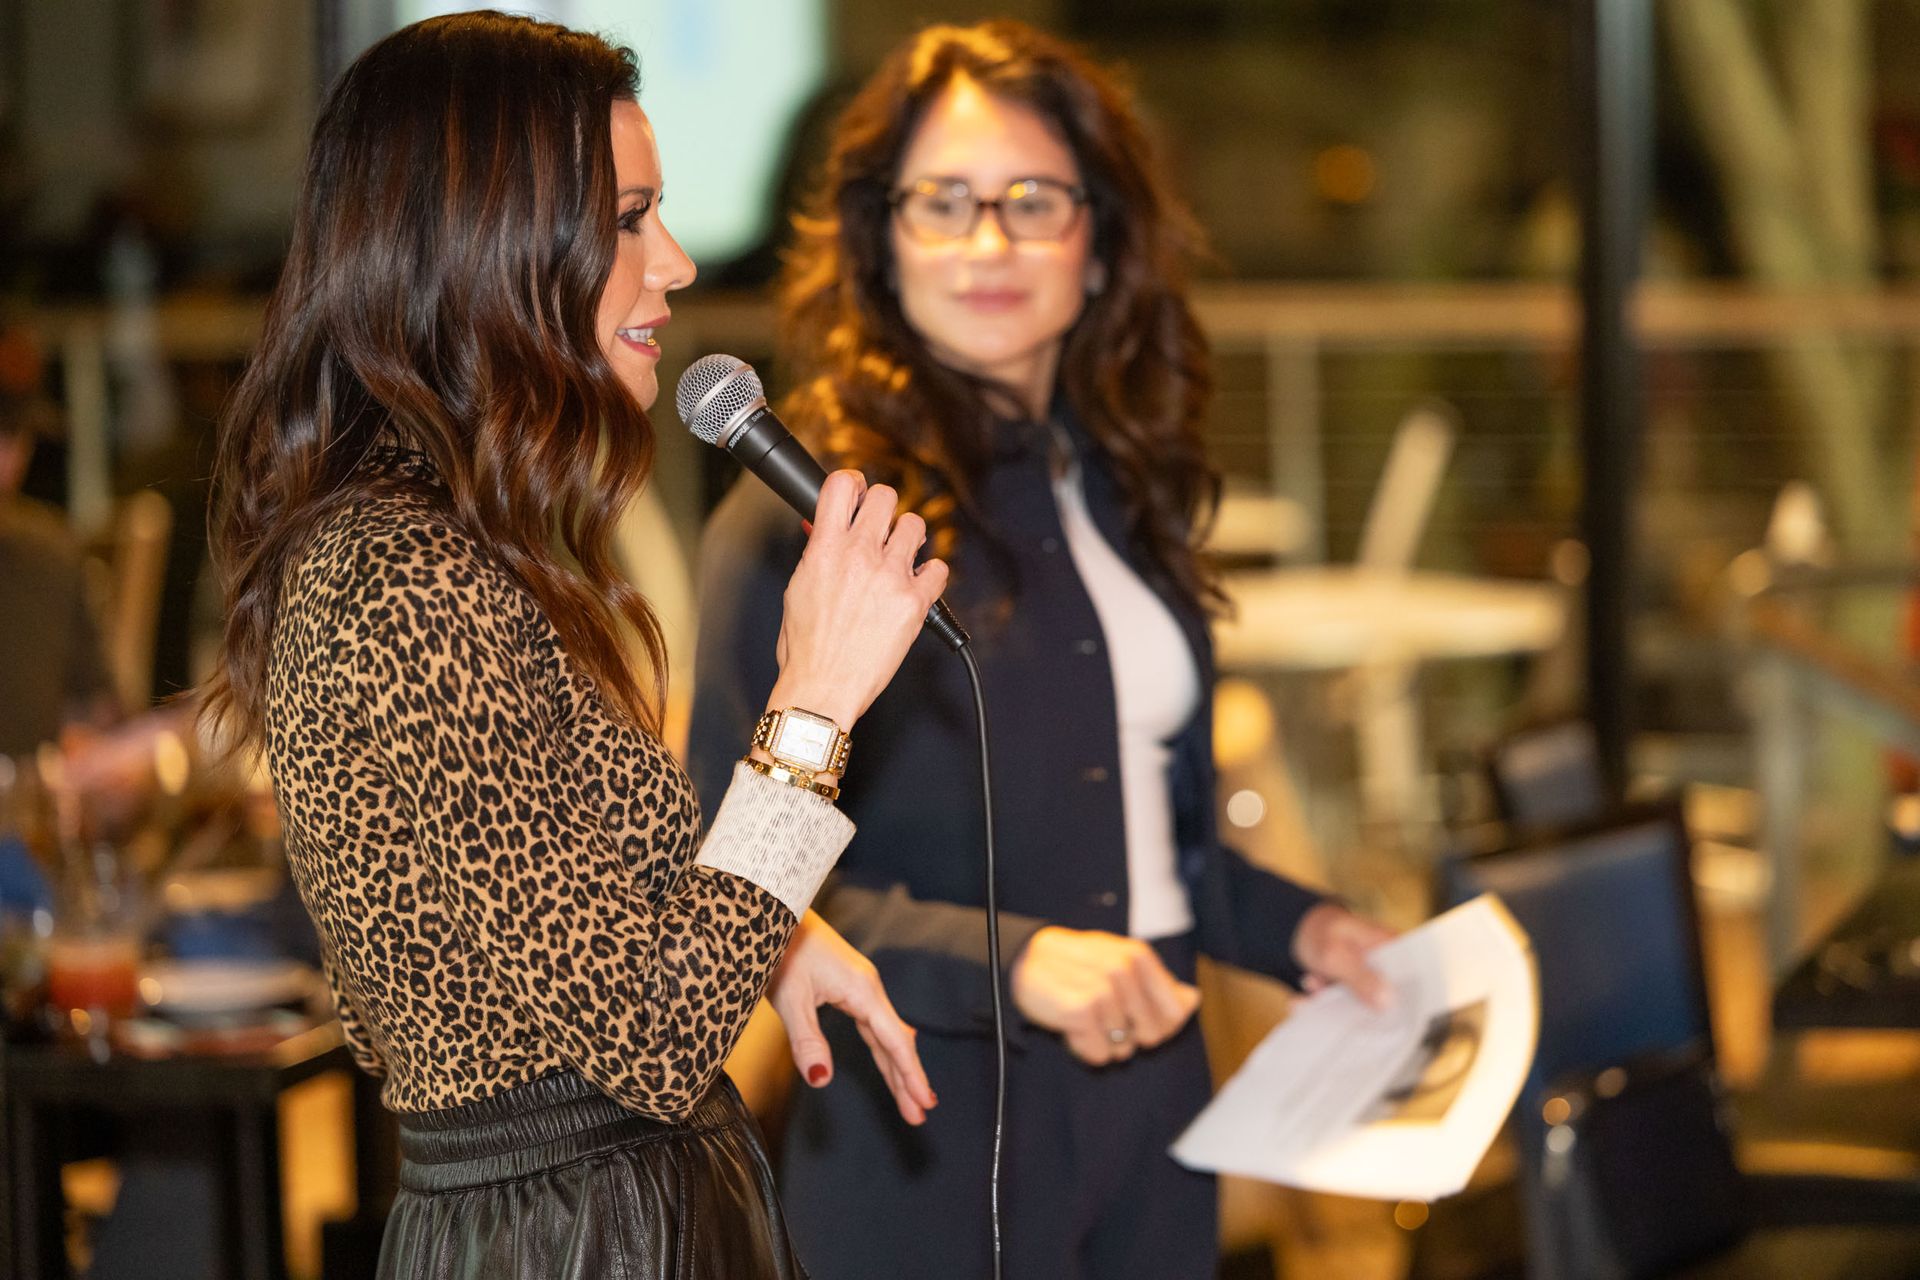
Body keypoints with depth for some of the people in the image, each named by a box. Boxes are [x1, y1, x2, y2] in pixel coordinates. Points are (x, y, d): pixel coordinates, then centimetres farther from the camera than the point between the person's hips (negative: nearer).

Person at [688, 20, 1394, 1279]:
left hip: (1152, 1106, 7)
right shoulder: (803, 521, -12)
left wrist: (1289, 927, 14)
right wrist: (1007, 960, -24)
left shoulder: (1119, 492, 12)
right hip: (932, 1149, -6)